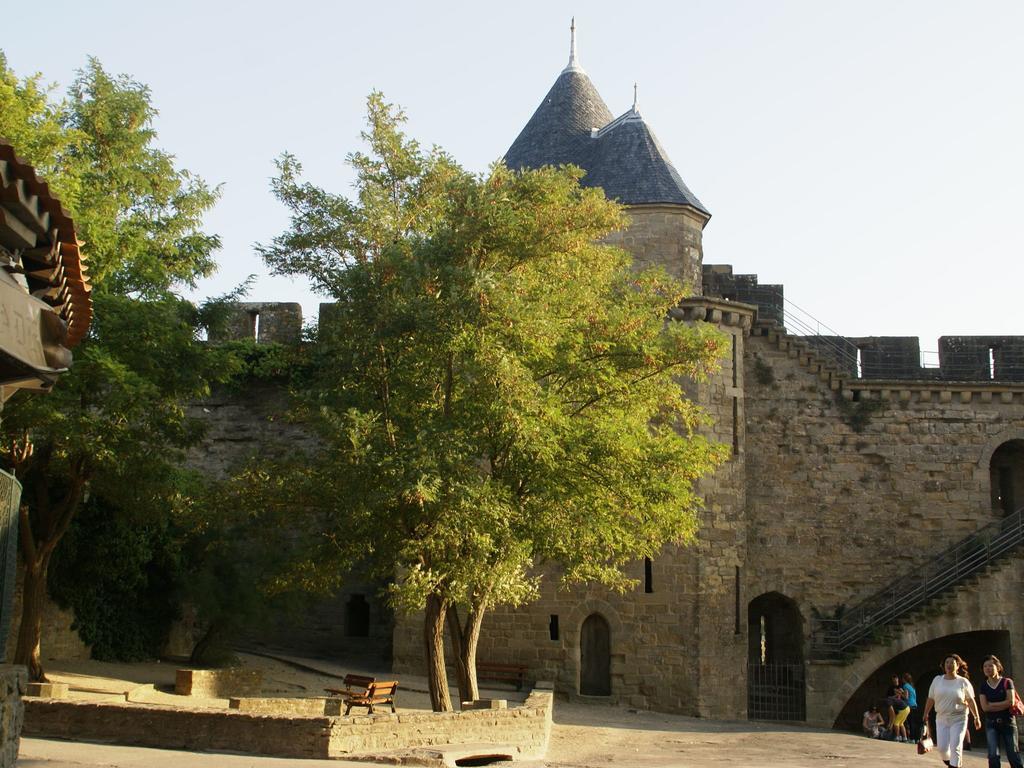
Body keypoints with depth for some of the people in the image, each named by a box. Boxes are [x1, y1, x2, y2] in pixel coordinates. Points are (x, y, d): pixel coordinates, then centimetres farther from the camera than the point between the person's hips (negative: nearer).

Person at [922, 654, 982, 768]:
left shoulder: (963, 682, -2)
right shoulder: (937, 680, 4)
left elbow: (971, 701, 1)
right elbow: (930, 699, 7)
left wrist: (977, 717, -2)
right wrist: (925, 715, 8)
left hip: (958, 720, -2)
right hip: (941, 719, 2)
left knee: (955, 747, -9)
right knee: (942, 748, -3)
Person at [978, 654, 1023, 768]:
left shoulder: (1007, 682, -1)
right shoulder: (983, 687, 6)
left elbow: (1010, 702, -13)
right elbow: (985, 707, -5)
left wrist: (992, 704, -8)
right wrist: (1003, 705, -9)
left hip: (1007, 722, -2)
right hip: (991, 724, 2)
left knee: (1012, 755, -1)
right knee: (993, 755, -8)